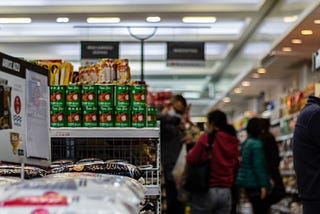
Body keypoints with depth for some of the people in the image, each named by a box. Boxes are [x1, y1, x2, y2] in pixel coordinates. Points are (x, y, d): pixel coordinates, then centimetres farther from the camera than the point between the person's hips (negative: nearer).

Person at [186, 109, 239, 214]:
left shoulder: (206, 137, -10)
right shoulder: (233, 141, 6)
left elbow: (191, 159, -11)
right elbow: (235, 164, 14)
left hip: (206, 191, -5)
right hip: (226, 192, 5)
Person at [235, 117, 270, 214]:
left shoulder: (245, 143, 13)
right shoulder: (256, 144, -14)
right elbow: (258, 166, -18)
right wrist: (263, 185, -16)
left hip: (246, 183, 9)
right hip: (255, 184, -9)